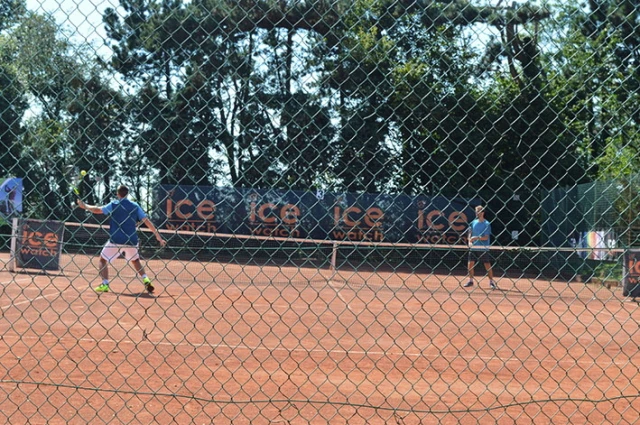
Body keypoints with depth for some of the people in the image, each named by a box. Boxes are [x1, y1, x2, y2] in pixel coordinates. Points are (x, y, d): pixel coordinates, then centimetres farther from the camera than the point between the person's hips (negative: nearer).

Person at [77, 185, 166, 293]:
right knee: (135, 260, 25)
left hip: (116, 240, -3)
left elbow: (98, 210, -8)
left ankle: (105, 284, -3)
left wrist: (85, 206, 10)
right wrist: (158, 237, 2)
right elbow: (147, 221, 1)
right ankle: (146, 280, 5)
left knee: (103, 260, 12)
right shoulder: (135, 206, 6)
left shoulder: (114, 204, -1)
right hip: (131, 241, 3)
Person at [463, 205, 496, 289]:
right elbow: (470, 233, 14)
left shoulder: (487, 224, -7)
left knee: (487, 265, -1)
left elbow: (486, 237, -13)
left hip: (483, 248, -5)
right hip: (473, 247, 5)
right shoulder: (473, 222, 9)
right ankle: (471, 280, 16)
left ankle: (491, 281, 11)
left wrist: (477, 238, -25)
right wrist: (470, 241, -3)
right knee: (470, 264, 3)